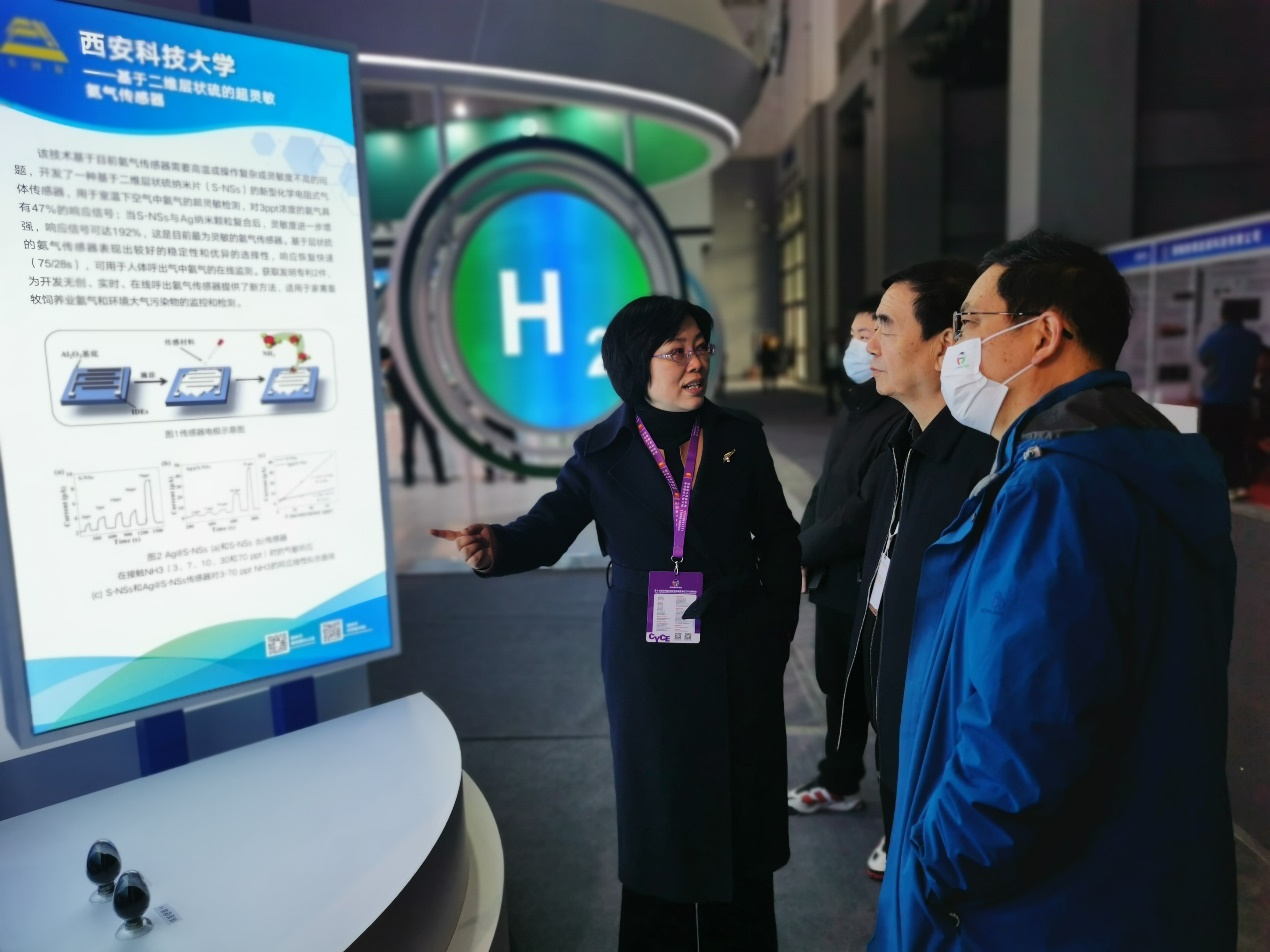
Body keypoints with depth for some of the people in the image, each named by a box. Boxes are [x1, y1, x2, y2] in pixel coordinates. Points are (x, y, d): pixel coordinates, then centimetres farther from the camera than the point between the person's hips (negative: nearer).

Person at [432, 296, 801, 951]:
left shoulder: (740, 437, 1)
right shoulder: (603, 453, -2)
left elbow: (778, 542, 6)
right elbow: (548, 528, -6)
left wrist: (774, 635, 3)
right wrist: (494, 545, -27)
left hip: (737, 655, 1)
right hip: (648, 660, -1)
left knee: (738, 802, 13)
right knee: (658, 805, 11)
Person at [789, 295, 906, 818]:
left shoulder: (901, 417, -20)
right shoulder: (854, 405, 11)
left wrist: (801, 553, -15)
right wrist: (801, 547, 4)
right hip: (834, 578, 9)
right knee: (837, 683, 21)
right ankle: (838, 782, 39)